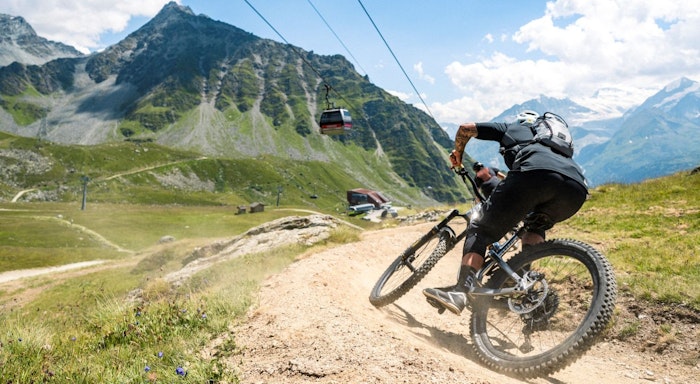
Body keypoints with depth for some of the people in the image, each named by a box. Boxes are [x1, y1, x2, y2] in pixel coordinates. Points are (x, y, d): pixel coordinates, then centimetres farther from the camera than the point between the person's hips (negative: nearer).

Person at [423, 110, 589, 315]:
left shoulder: (511, 127, 34)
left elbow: (466, 128, 29)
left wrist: (457, 153, 48)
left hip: (535, 172, -5)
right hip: (577, 189, 5)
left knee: (481, 230, 1)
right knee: (536, 225, 35)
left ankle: (461, 292, -18)